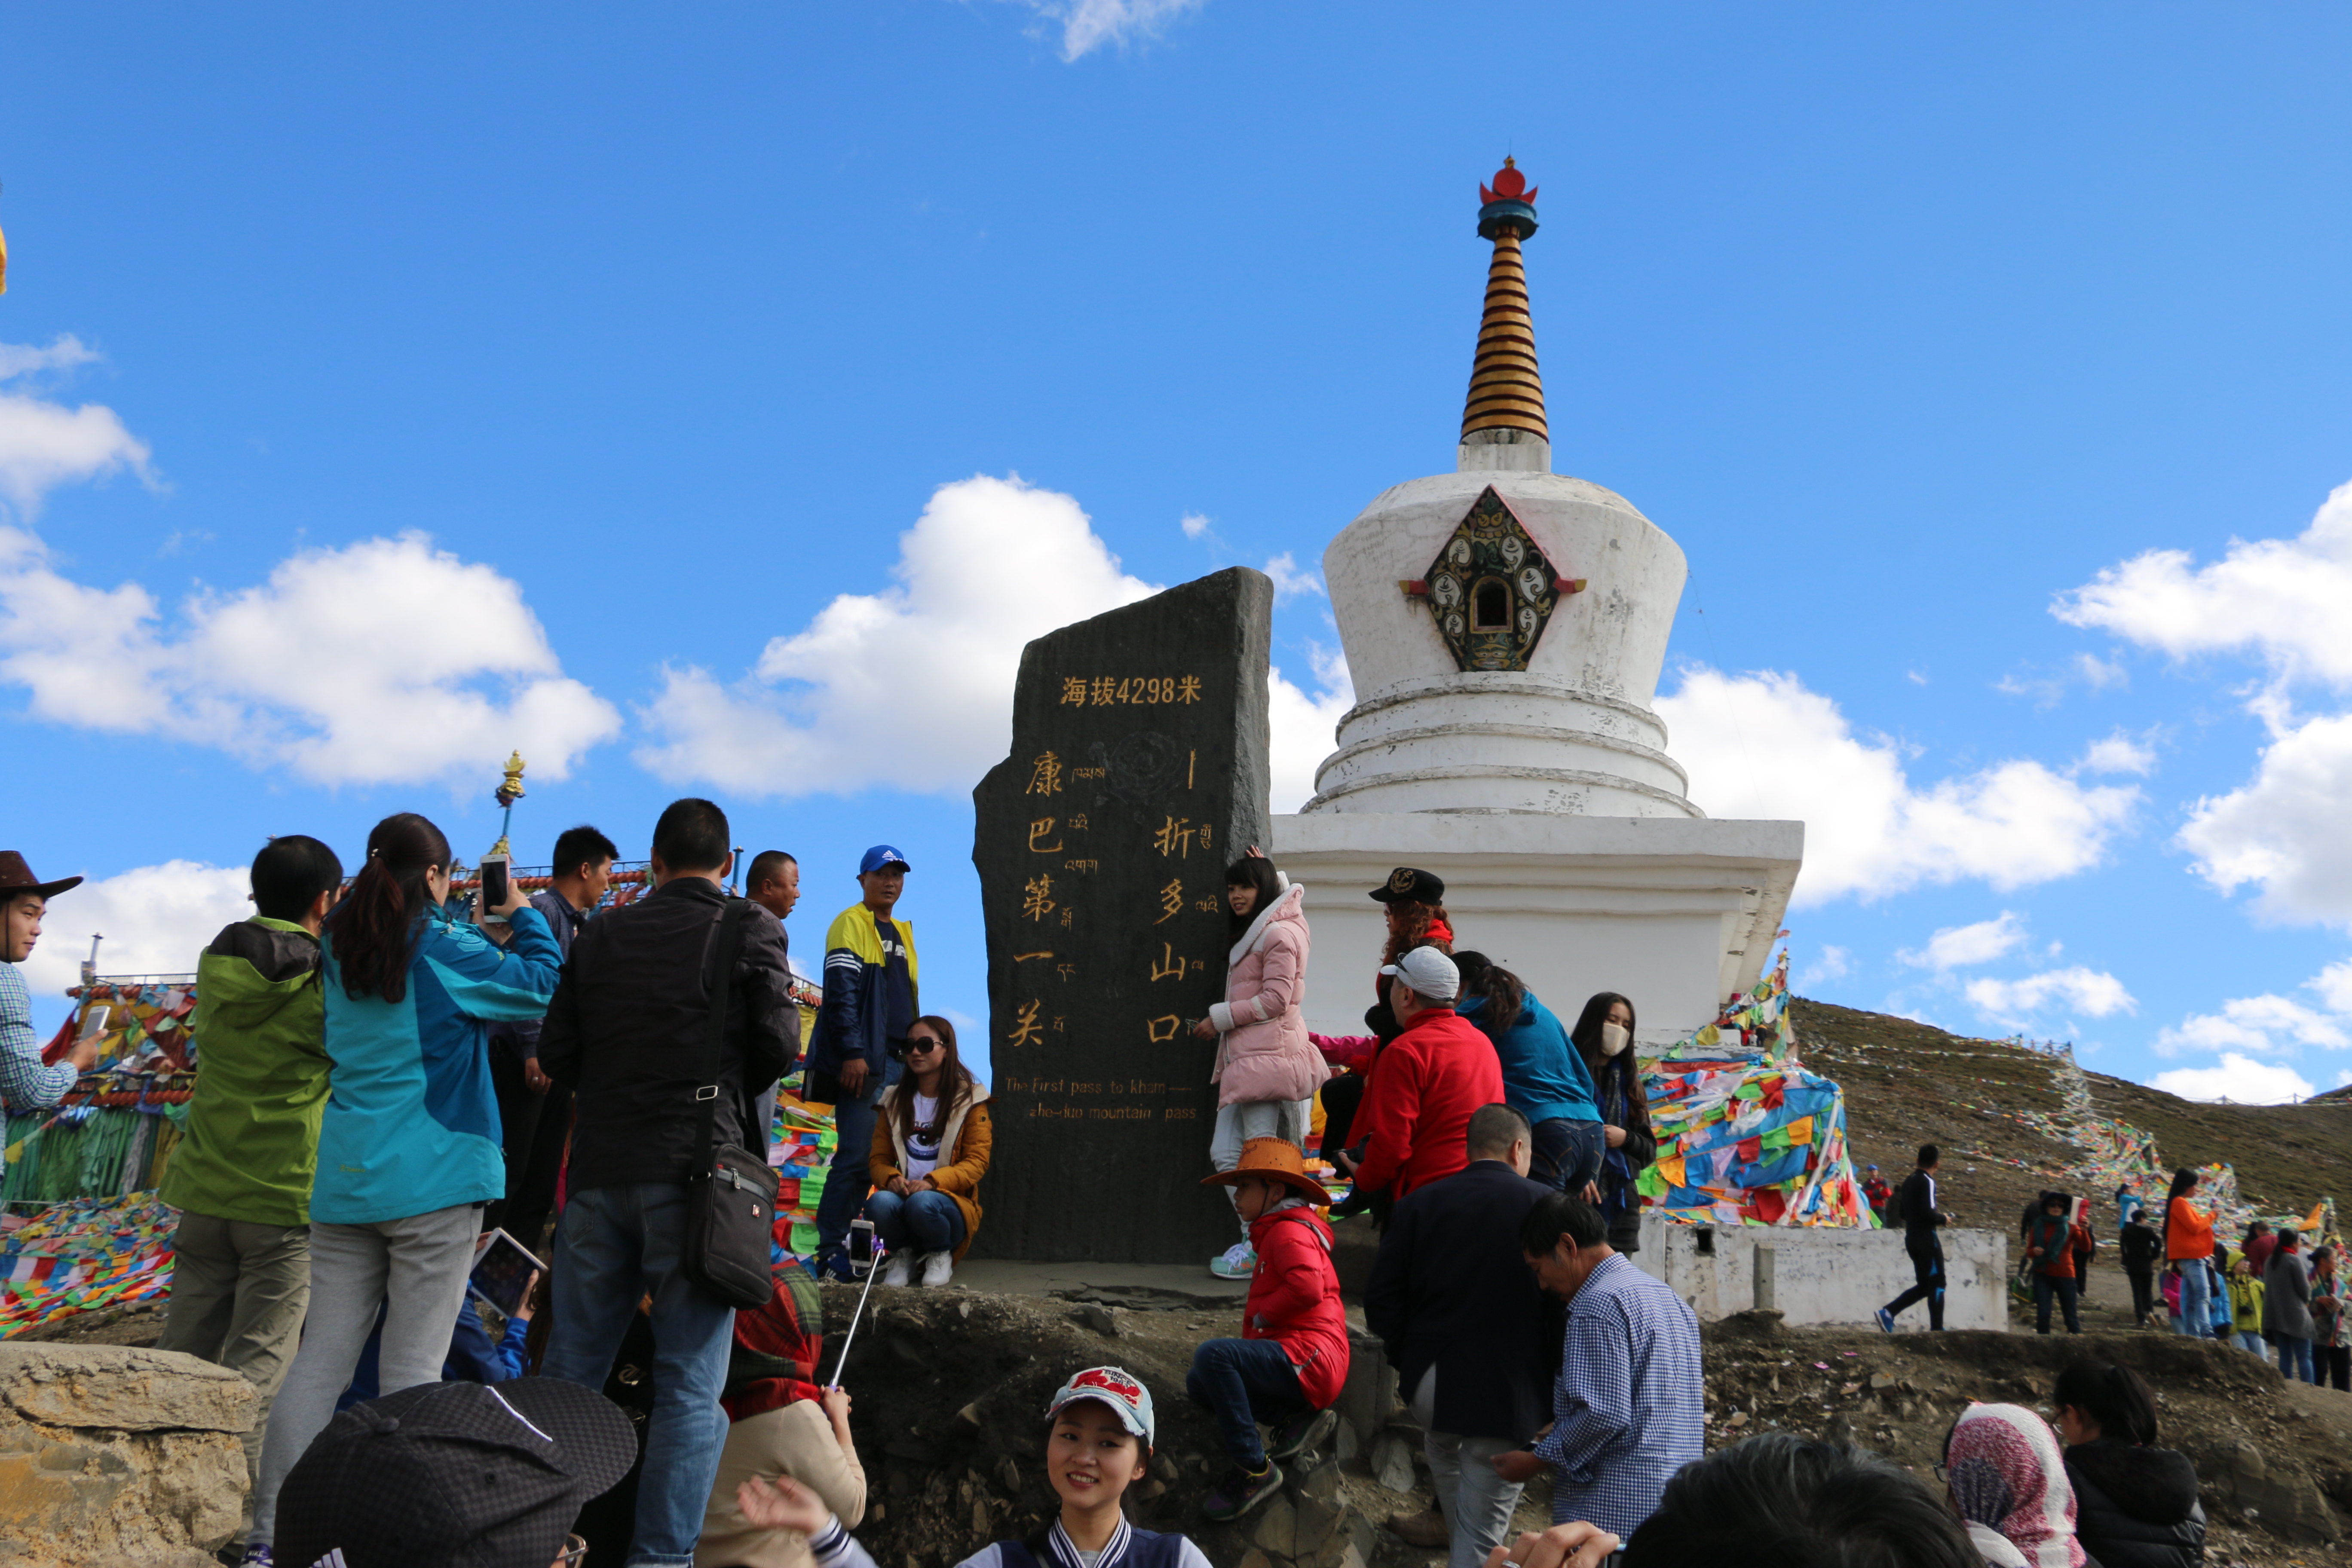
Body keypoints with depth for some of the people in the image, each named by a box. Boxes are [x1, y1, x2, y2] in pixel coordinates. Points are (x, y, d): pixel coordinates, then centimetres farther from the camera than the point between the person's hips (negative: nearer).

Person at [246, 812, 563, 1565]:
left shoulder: (338, 951, 11)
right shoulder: (443, 951, -7)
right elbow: (540, 987, -1)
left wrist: (485, 938, 22)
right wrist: (524, 919, 12)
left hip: (345, 1179, 6)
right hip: (431, 1178, -6)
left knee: (323, 1356, 7)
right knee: (413, 1367, -1)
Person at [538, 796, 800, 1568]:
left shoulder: (601, 933, 10)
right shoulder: (751, 930, -1)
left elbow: (556, 1055, 7)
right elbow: (779, 1047, -7)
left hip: (599, 1170, 4)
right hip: (693, 1171, -4)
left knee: (567, 1373, 13)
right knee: (689, 1385, 0)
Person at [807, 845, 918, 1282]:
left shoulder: (902, 932, 22)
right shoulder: (851, 924, -3)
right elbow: (841, 991, -12)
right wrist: (853, 1052, -19)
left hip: (896, 1062, 8)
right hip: (861, 1062, -8)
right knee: (857, 1153, -11)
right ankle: (831, 1249, -4)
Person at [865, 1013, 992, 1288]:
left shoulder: (969, 1100, 3)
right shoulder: (895, 1101, 15)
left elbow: (977, 1162, -5)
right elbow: (878, 1158, 12)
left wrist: (932, 1182, -22)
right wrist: (891, 1179, -14)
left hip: (952, 1201, -2)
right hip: (903, 1193, 2)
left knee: (922, 1203, -37)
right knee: (880, 1203, -33)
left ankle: (941, 1255, -4)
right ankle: (903, 1254, -1)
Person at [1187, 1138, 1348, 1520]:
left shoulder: (1289, 1231, -10)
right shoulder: (1274, 1233, 25)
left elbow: (1308, 1288, -27)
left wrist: (1261, 1316, -12)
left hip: (1309, 1359, -11)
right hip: (1301, 1362, 11)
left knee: (1212, 1355, -28)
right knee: (1199, 1384, 10)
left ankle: (1254, 1470, -20)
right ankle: (1299, 1417, 3)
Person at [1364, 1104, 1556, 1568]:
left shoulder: (1421, 1202, 1)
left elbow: (1380, 1297, 0)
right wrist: (1552, 1382, 4)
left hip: (1429, 1385, 4)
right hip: (1507, 1390, -3)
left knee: (1442, 1442, 38)